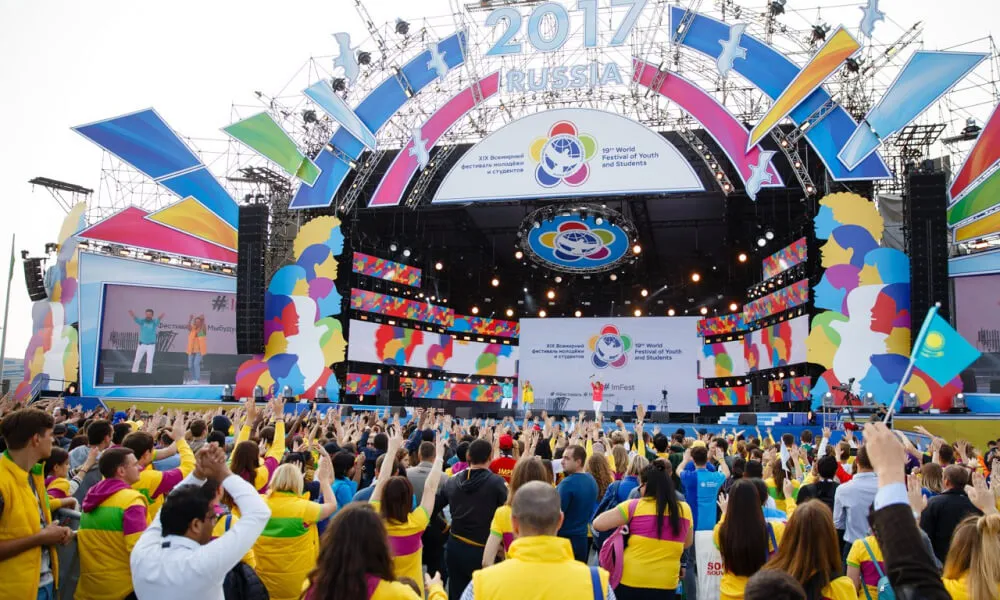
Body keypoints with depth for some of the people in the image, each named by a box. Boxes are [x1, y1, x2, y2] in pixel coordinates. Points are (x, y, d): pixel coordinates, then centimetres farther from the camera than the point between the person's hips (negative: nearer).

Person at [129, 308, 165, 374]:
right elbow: (136, 319, -23)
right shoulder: (142, 321, -2)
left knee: (149, 361, -2)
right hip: (141, 344, 1)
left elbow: (158, 320, -28)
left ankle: (148, 374, 2)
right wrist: (132, 315, -48)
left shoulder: (154, 322, -4)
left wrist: (160, 317, -54)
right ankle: (134, 372, 15)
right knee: (137, 360, 4)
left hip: (151, 345, -1)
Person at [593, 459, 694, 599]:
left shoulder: (634, 506, -11)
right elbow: (688, 543, 15)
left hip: (631, 581, -3)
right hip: (666, 583, 3)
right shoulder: (684, 509, -1)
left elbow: (597, 524, -9)